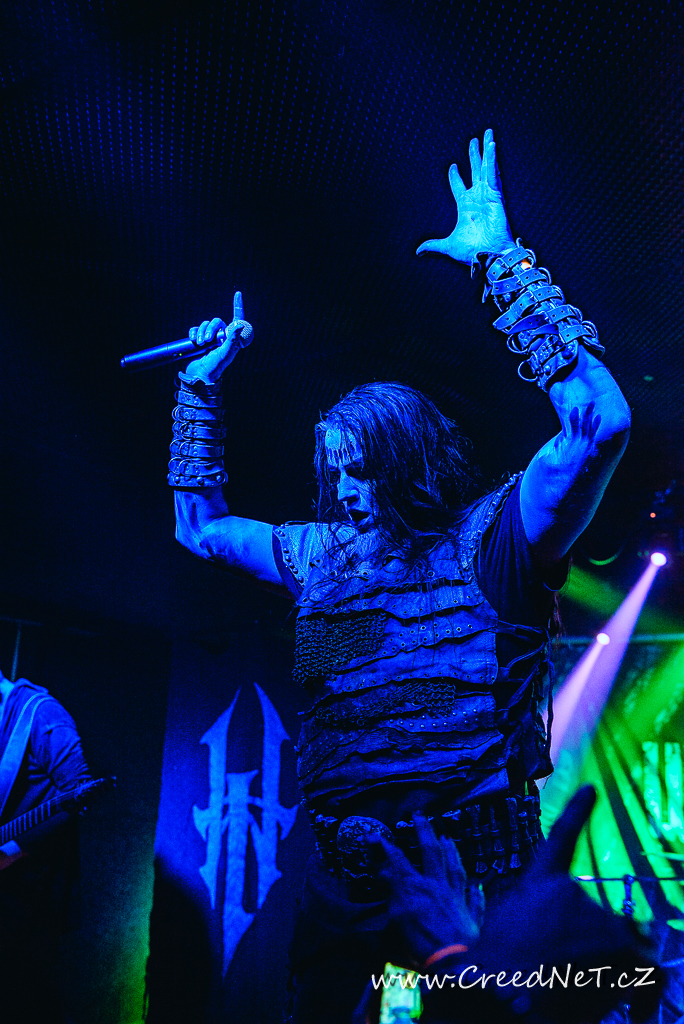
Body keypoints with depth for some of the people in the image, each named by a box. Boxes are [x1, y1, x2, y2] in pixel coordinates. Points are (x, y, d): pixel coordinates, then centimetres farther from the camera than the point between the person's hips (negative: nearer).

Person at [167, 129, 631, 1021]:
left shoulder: (488, 540, -11)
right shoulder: (321, 553, 5)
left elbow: (601, 420, -26)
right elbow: (199, 526, 17)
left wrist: (503, 261, -23)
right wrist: (201, 385, 14)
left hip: (474, 875, -6)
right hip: (346, 874, 7)